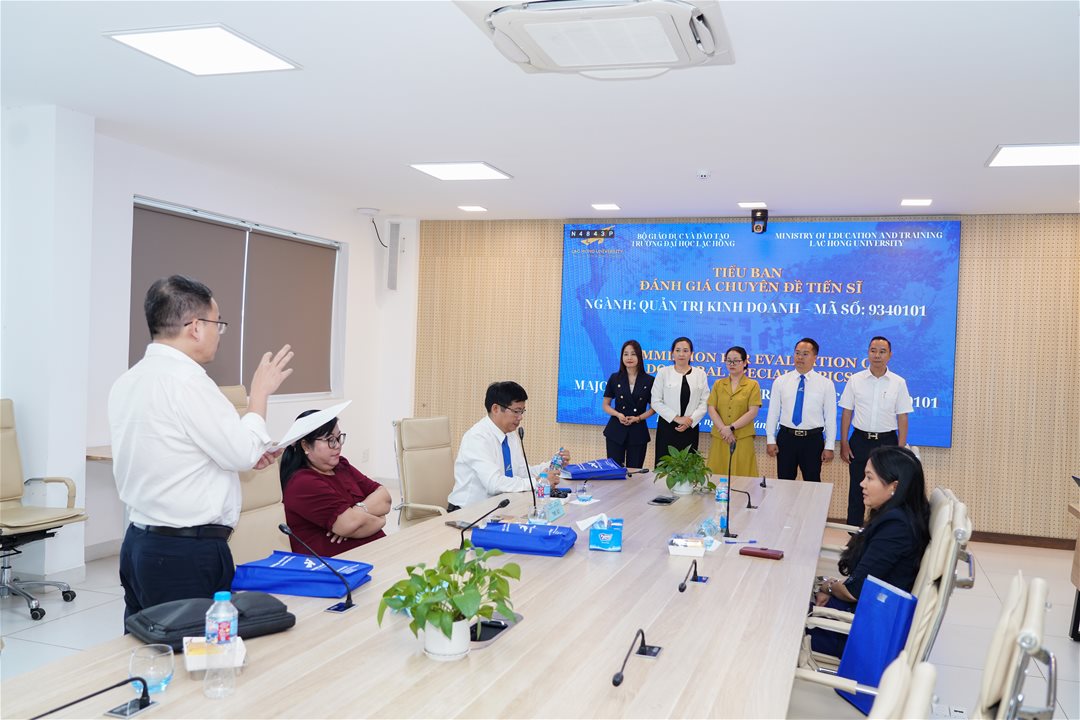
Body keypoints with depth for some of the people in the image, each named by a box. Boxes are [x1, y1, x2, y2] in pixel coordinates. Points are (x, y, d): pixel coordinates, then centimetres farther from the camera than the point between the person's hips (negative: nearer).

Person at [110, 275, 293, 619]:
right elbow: (243, 453, -15)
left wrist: (243, 454, 13)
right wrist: (260, 391, -3)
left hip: (139, 543, 9)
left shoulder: (128, 381, 8)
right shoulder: (186, 380, -19)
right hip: (188, 553, -9)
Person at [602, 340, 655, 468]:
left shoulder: (649, 380, 1)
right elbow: (606, 405, 7)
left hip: (638, 432, 0)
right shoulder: (614, 378, 3)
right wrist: (618, 414, -13)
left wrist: (639, 418, -12)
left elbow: (653, 407, 6)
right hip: (616, 431, 0)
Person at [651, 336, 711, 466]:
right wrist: (676, 418, -12)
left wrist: (691, 420, -11)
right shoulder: (663, 372, 1)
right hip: (667, 426, -1)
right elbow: (656, 402, -4)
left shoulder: (700, 374, 6)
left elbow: (704, 402, 2)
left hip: (690, 428, 1)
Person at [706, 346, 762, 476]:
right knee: (717, 475, 0)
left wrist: (731, 428, -13)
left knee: (741, 477, -4)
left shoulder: (753, 385, 4)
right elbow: (711, 410, 4)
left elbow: (753, 412, -5)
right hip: (719, 439, 3)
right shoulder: (718, 384, 13)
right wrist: (724, 430, -10)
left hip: (743, 439, -3)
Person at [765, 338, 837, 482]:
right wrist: (770, 440, -1)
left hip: (813, 439, -1)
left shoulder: (826, 384, -1)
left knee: (812, 483, 9)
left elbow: (830, 417, -1)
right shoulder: (780, 381, 2)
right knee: (784, 483, 9)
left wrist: (829, 447, -4)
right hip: (786, 438, 1)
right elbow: (773, 412, 4)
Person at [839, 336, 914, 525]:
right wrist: (844, 444, -1)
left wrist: (900, 449, -4)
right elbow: (846, 413, 3)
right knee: (856, 492, 6)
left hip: (887, 442, 0)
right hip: (860, 440, 0)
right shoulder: (855, 380, 1)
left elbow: (902, 418, 1)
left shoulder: (898, 383, 0)